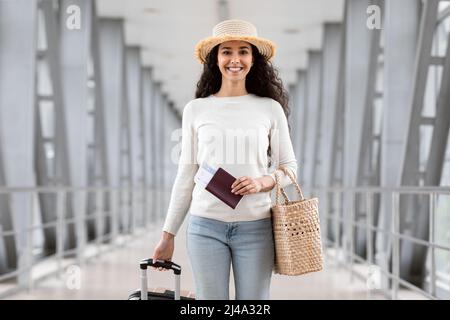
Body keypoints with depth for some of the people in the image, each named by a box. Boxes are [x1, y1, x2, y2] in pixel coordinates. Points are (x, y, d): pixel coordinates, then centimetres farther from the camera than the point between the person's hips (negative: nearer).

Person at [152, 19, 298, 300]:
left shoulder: (270, 109, 3)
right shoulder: (196, 110, 5)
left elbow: (289, 166, 9)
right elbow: (186, 176, 9)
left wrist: (263, 182, -13)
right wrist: (168, 235, 9)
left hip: (256, 226, 0)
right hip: (206, 225, 0)